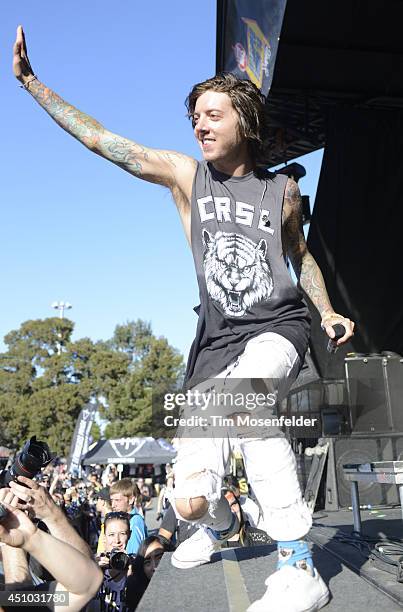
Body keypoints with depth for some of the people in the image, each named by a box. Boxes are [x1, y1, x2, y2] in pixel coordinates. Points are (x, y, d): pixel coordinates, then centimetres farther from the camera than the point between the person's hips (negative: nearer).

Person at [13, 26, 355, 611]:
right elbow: (98, 138, 4)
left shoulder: (281, 189, 6)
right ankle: (219, 525, 37)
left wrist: (327, 310, 8)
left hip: (278, 327, -1)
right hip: (217, 339, 2)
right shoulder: (186, 174, 4)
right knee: (190, 502, -4)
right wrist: (30, 80, 4)